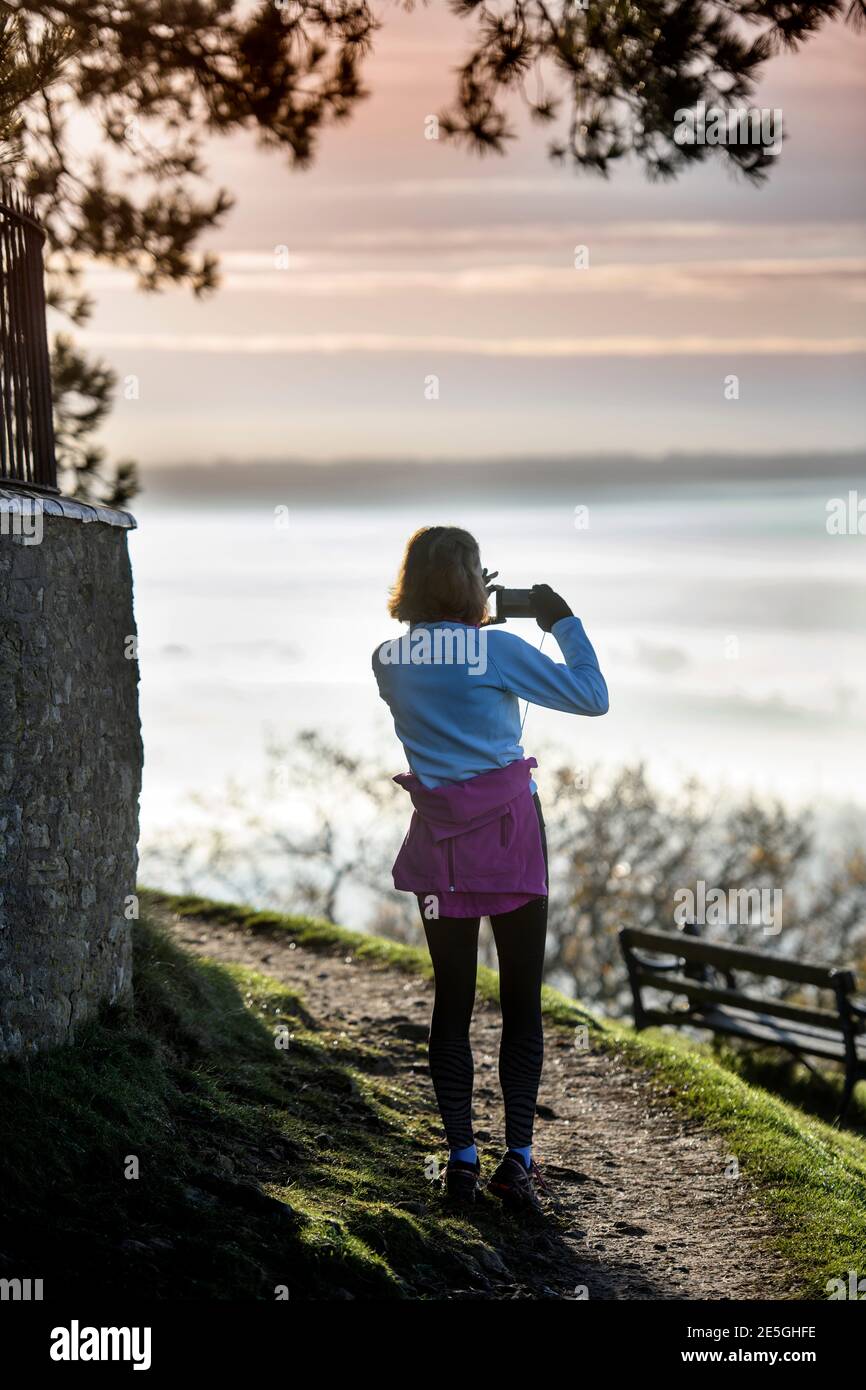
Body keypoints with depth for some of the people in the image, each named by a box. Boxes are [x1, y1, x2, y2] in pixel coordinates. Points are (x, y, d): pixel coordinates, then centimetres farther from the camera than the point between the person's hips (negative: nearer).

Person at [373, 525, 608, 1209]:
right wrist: (565, 622, 6)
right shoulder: (498, 650, -11)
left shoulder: (390, 659, 3)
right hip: (509, 831, -4)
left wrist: (471, 618, 23)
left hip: (438, 839, 4)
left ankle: (462, 1159, 10)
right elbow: (593, 697, -4)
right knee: (522, 1002, 4)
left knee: (452, 1001, 10)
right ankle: (519, 1161, 4)